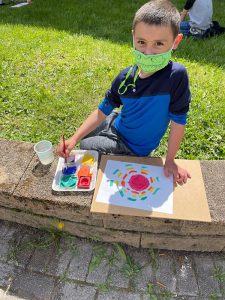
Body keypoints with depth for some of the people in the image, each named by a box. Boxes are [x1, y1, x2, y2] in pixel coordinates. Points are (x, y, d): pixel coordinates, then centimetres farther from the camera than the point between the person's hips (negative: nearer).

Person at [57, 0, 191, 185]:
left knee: (86, 147, -2)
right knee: (84, 136, 21)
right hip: (117, 126, 5)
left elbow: (178, 121, -23)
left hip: (133, 147, -4)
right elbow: (103, 111, -11)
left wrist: (170, 161, -17)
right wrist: (74, 139, -17)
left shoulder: (176, 75, -30)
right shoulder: (125, 77, -16)